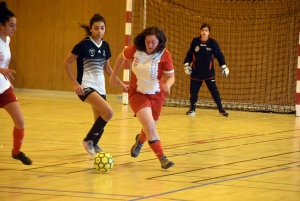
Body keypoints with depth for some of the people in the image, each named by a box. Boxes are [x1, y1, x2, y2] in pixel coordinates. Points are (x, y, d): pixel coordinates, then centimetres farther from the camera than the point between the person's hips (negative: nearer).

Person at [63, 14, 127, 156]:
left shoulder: (105, 46, 6)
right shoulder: (84, 45, -13)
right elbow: (67, 63, -8)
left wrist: (120, 83, 17)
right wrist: (75, 83, -15)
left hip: (100, 87, 7)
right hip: (86, 86, -7)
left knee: (100, 120, 10)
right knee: (108, 112, -24)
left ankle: (94, 145, 36)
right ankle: (88, 140, -9)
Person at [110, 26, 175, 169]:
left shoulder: (164, 55, -20)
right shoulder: (134, 50, -17)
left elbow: (171, 76, -14)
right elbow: (121, 57, 5)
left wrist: (168, 84, -36)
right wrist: (114, 75, 12)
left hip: (156, 95, 1)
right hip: (137, 93, -1)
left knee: (149, 128, 16)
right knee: (149, 126, -20)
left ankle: (140, 141, 53)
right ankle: (162, 158, -15)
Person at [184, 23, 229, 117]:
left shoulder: (212, 43, -7)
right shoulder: (195, 41, -4)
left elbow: (219, 55, -1)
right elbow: (189, 54, 7)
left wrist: (224, 66, -6)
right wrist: (186, 64, -1)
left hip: (209, 72, -2)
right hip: (196, 72, 2)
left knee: (214, 91, -5)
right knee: (193, 91, 5)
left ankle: (221, 109, 3)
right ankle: (192, 109, 21)